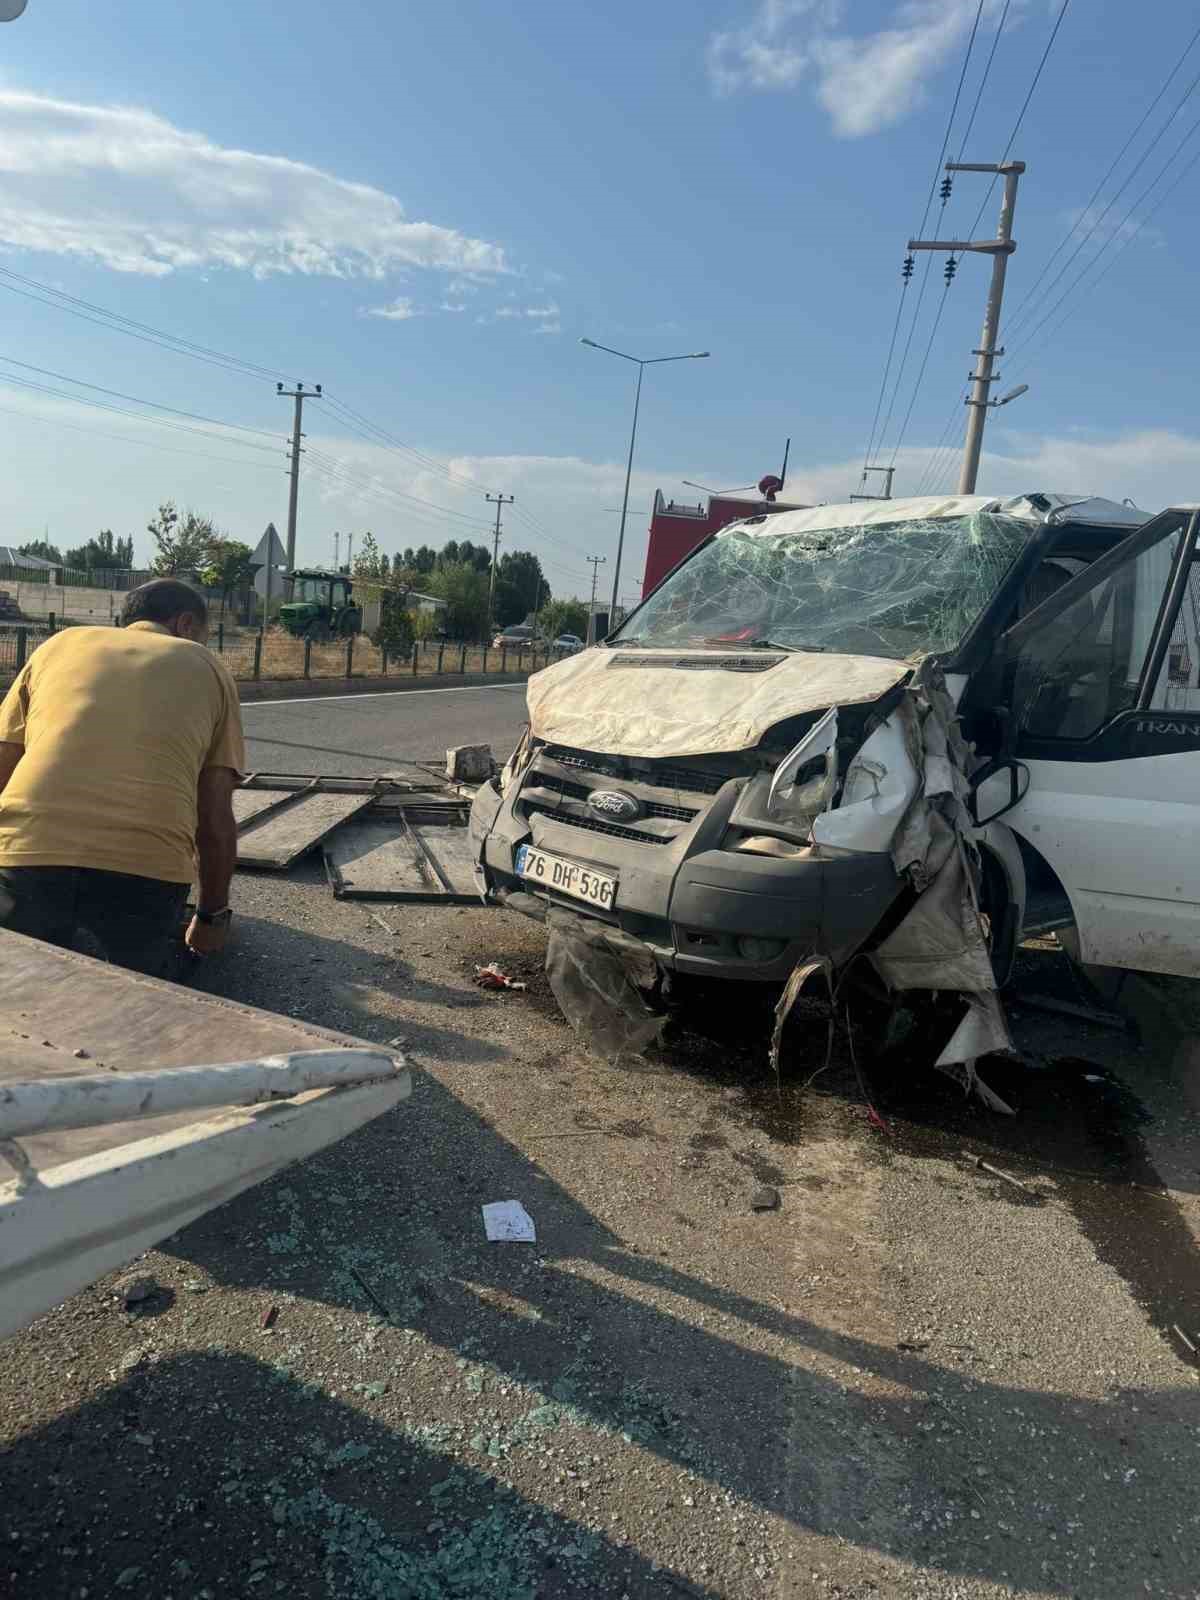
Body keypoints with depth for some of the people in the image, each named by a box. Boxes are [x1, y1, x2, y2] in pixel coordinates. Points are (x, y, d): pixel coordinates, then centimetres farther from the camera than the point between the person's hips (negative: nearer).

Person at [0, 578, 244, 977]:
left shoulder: (60, 643, 25)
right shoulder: (208, 668, 19)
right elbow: (215, 820, 13)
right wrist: (212, 915, 26)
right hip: (145, 865, -1)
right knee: (135, 988, 24)